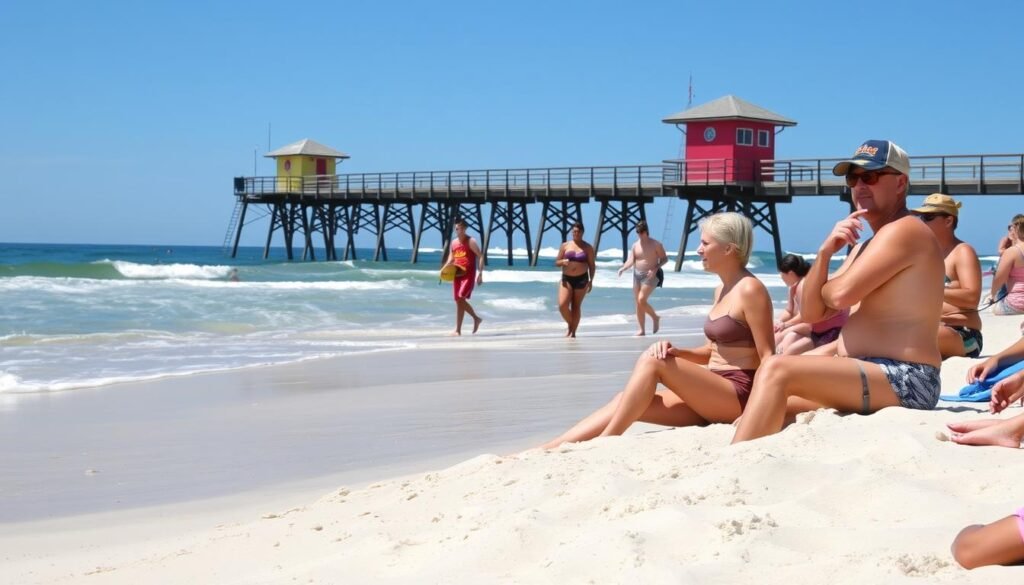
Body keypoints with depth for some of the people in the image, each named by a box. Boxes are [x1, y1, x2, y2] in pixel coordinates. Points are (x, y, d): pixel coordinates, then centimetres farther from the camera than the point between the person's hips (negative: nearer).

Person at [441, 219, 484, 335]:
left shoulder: (470, 242, -7)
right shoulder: (454, 242, 12)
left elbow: (480, 256, -10)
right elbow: (451, 259, 19)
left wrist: (480, 273, -17)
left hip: (469, 274, -7)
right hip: (457, 274, 7)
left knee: (461, 299, -16)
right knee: (459, 301, 6)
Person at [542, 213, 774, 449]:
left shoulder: (750, 289, -10)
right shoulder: (721, 290, 17)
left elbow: (768, 356, -14)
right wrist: (677, 353, 0)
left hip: (739, 396, -8)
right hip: (712, 395, 8)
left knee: (651, 361, -21)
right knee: (623, 401, -5)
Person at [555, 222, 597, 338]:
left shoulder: (588, 248, 2)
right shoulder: (565, 245, 7)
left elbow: (592, 265, 2)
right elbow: (557, 262, 9)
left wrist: (591, 280, -8)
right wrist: (562, 261, -15)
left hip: (581, 279, -1)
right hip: (566, 279, 1)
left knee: (576, 306, 1)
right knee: (562, 305, -12)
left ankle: (573, 332, 10)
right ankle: (570, 324, 14)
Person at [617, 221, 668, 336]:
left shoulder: (656, 244, -6)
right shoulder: (635, 246, 7)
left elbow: (664, 258, -4)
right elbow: (630, 260, 1)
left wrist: (655, 269, -20)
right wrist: (623, 268, -20)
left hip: (650, 276, -6)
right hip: (637, 275, 6)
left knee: (641, 300, -20)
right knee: (637, 303, 5)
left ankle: (655, 317, 5)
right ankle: (642, 330, 12)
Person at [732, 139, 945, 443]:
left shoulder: (903, 231, -8)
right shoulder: (865, 247, 22)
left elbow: (842, 294, -20)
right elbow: (811, 312, 15)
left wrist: (823, 289, 5)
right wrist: (825, 252, 0)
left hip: (902, 382, -11)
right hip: (870, 376, 11)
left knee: (776, 370, -27)